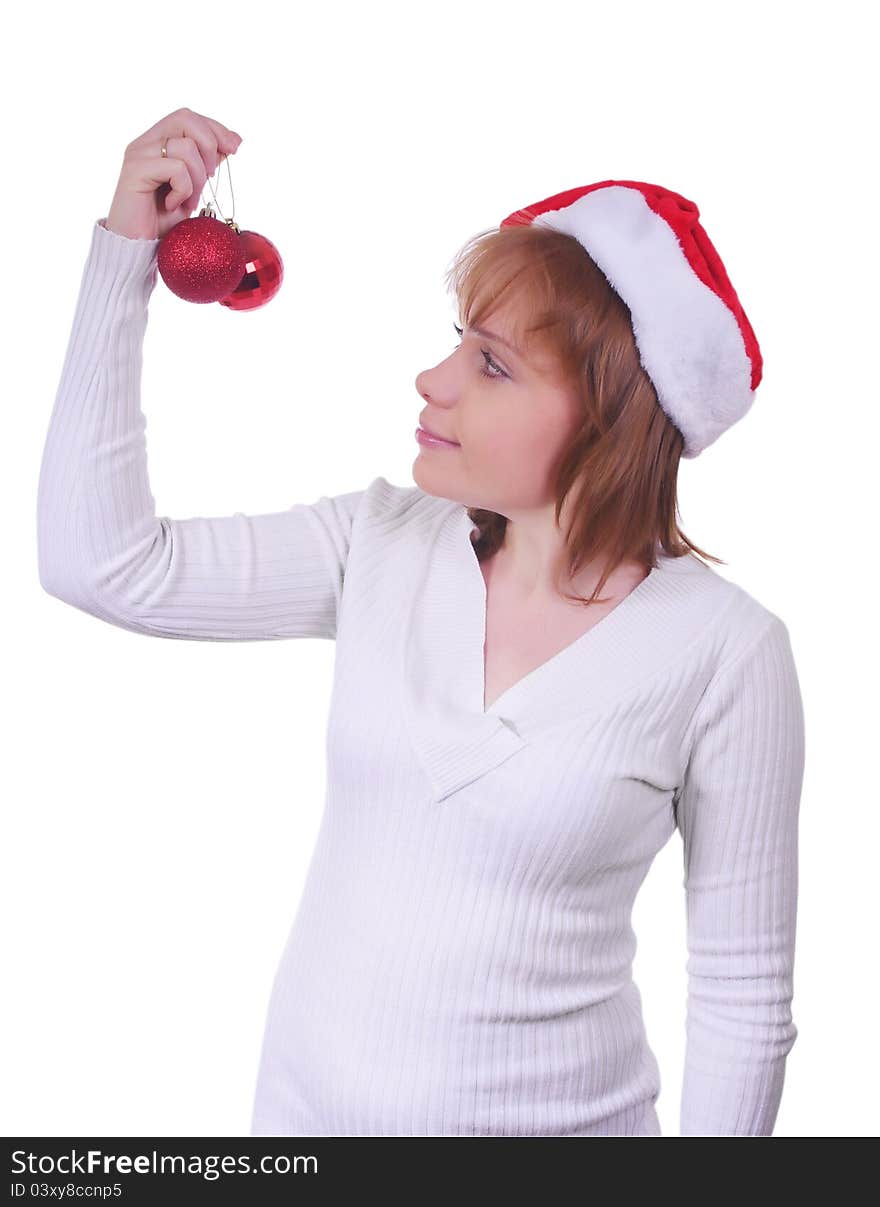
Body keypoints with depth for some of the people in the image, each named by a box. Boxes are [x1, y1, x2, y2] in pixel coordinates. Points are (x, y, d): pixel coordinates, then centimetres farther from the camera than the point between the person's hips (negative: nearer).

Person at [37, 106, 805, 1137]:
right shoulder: (383, 544, -8)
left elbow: (743, 991, -11)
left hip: (553, 1114, -3)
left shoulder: (724, 648, -18)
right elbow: (101, 562, -12)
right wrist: (127, 246, -14)